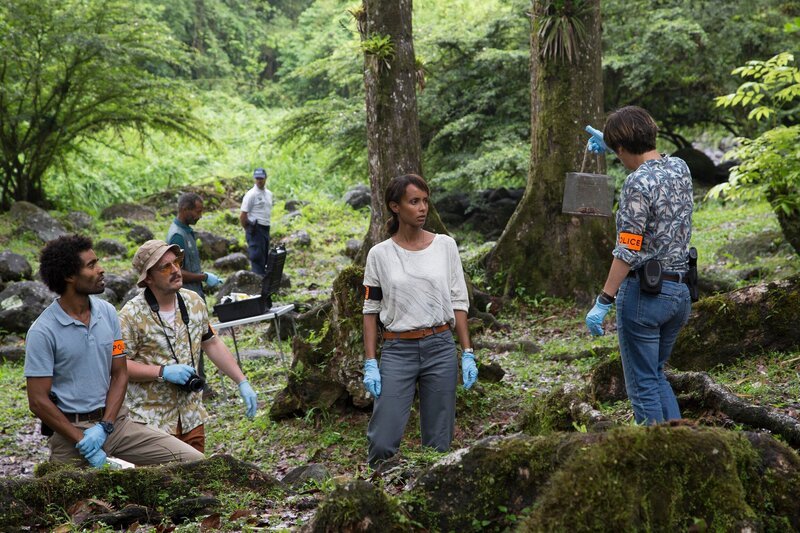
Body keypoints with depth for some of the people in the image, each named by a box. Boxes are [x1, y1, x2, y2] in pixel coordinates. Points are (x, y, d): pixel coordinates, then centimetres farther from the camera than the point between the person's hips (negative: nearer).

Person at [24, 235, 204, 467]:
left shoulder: (107, 312, 4)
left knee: (193, 461, -8)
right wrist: (82, 441, -15)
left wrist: (104, 427, -8)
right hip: (69, 429, -4)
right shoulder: (43, 332, -11)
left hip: (114, 421, 4)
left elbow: (119, 374, 6)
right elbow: (38, 401, -11)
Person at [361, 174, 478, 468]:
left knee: (438, 444, 5)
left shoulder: (445, 245, 4)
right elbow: (371, 311, 4)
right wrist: (370, 364, -3)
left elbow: (459, 302, 7)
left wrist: (467, 354, 1)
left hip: (440, 347, 1)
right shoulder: (380, 254, 1)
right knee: (383, 443, -8)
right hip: (397, 351, -1)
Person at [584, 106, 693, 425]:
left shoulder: (637, 184, -17)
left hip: (644, 291, -8)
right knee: (656, 375, 21)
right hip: (680, 291, 8)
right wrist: (610, 144, 38)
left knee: (643, 385, 3)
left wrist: (604, 302, -19)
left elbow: (628, 253, -21)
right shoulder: (680, 168, 7)